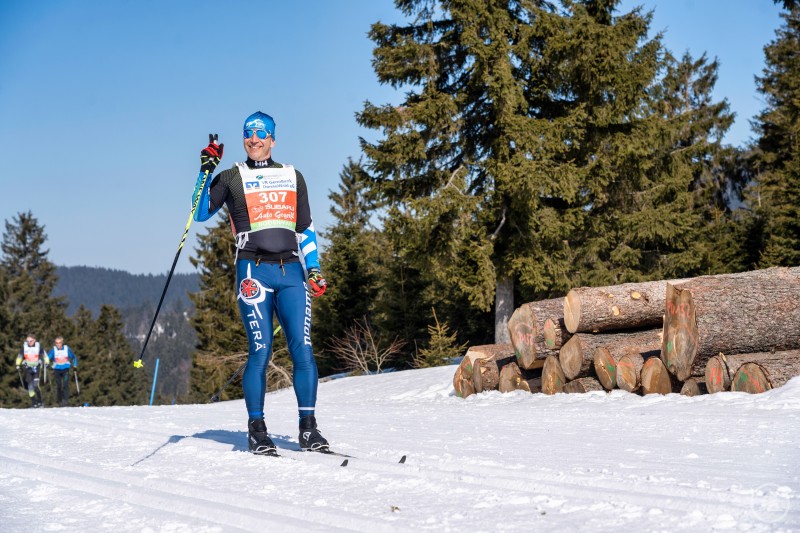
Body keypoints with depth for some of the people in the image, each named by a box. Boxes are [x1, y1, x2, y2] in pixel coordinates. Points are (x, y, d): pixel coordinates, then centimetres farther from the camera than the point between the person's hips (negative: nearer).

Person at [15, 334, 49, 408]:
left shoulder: (39, 347, -6)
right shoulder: (24, 347, -2)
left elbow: (44, 355, 6)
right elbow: (20, 356, 9)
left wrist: (47, 363, -4)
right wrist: (18, 365, 2)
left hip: (37, 367, -2)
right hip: (28, 368, 2)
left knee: (35, 384, -15)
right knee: (30, 385, -3)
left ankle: (39, 401, -1)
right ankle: (33, 402, 4)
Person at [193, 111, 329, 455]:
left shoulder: (293, 177, 18)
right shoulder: (231, 178, 10)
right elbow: (201, 213, 3)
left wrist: (313, 269, 11)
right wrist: (206, 171, -6)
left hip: (291, 270, 3)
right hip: (254, 269, -3)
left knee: (303, 349, -6)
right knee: (260, 350, -9)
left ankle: (308, 427, -2)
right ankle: (256, 429, -2)